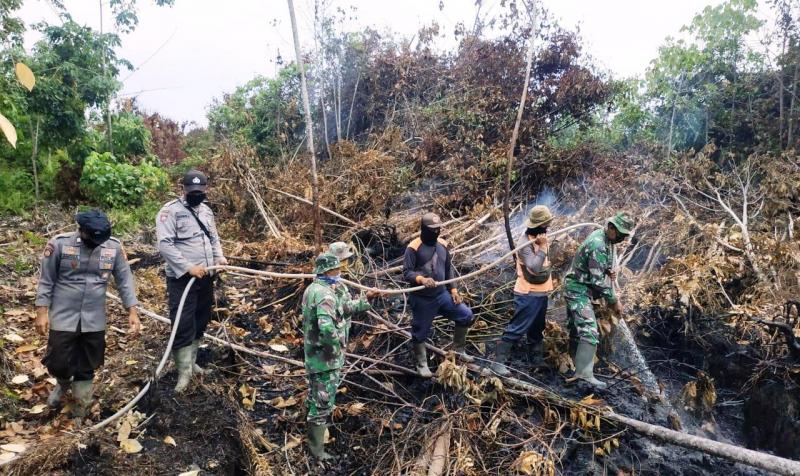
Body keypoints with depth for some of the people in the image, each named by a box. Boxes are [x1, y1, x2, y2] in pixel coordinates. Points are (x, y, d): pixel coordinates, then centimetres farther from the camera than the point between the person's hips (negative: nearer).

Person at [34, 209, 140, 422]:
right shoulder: (59, 244, -12)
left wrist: (132, 312, -5)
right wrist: (42, 312, -7)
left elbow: (125, 280, 0)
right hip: (63, 318, -2)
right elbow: (46, 281, -4)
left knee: (86, 369, 12)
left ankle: (79, 414, 30)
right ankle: (63, 383, 41)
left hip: (94, 320, 2)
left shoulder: (114, 247, -6)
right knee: (58, 363, 3)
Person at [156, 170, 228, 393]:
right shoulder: (170, 210, -11)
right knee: (184, 326, -5)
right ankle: (184, 373, 7)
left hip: (206, 277, 7)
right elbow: (164, 244, -19)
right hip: (182, 279, -7)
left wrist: (219, 257, 1)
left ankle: (191, 363, 31)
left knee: (200, 323, 15)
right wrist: (188, 267, -24)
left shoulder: (207, 210, 13)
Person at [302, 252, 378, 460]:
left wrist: (365, 300, 13)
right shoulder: (325, 294, -26)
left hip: (314, 351, 10)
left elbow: (342, 308, 16)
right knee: (323, 400, 1)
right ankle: (317, 448, 12)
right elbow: (327, 327, -40)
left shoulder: (314, 288, 8)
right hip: (325, 354, -10)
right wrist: (337, 345, -22)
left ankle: (315, 422, 50)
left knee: (317, 394, 29)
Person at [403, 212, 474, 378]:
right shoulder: (414, 247, -15)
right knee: (420, 332, 6)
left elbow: (448, 270, 13)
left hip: (442, 294, 6)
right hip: (422, 299, -5)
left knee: (466, 315, 4)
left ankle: (458, 350, 24)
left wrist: (453, 290, 7)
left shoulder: (443, 244, 4)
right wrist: (421, 279, -35)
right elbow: (406, 272, -17)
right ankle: (422, 364, 29)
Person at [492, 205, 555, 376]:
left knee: (537, 329, 20)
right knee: (516, 329, -8)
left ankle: (537, 358, 35)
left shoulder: (540, 238, 5)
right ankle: (499, 362, -3)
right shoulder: (526, 243, -21)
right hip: (528, 294, -9)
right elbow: (534, 267, -32)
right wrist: (542, 247, -25)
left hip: (541, 292, 9)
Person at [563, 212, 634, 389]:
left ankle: (574, 364, 26)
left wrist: (609, 271, 0)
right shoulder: (599, 245, -25)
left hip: (577, 288, 10)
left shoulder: (602, 236, 6)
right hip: (579, 290, -10)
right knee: (590, 332, -16)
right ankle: (584, 374, -15)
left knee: (578, 328, 16)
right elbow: (598, 280, -23)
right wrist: (614, 301, -14)